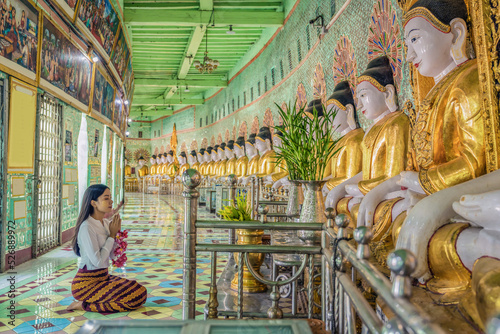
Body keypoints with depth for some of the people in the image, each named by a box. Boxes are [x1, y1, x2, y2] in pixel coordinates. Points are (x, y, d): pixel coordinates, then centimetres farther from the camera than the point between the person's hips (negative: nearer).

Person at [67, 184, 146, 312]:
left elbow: (113, 255, 10)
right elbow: (97, 261, -22)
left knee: (141, 291, -2)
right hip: (86, 282, -8)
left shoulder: (106, 223, 6)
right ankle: (84, 305, -6)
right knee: (135, 298, -18)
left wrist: (117, 232, -3)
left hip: (103, 276, 9)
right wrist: (112, 235, -14)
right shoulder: (87, 227, -19)